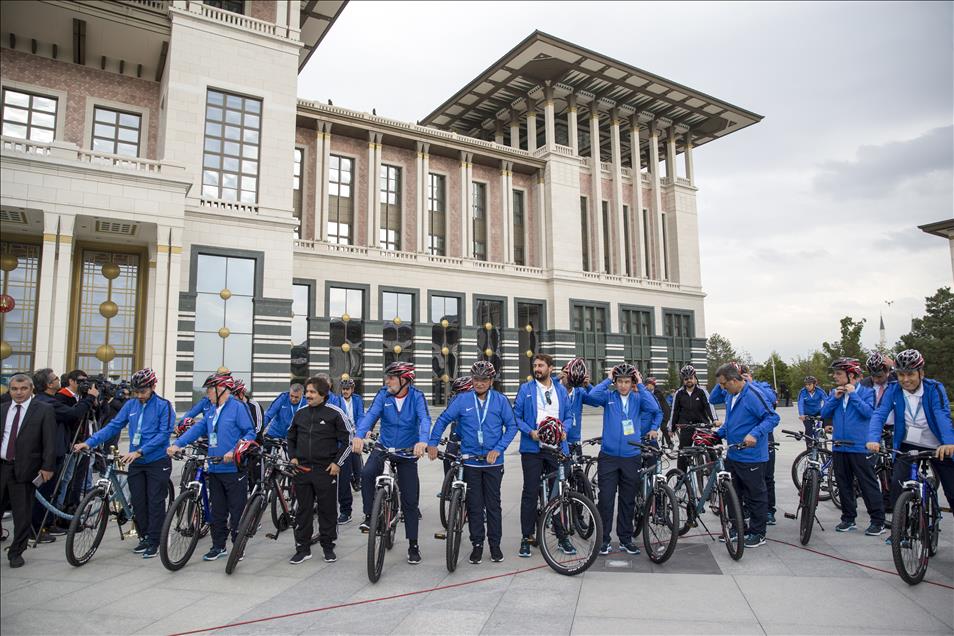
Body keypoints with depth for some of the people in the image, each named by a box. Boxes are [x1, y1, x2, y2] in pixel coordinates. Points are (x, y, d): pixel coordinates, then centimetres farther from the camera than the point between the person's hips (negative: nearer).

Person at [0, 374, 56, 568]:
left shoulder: (44, 410, -3)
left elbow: (50, 441, -6)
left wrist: (47, 467, -11)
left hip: (24, 468, -4)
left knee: (22, 514, 3)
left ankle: (16, 552, 17)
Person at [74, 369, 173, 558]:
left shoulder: (164, 406, -11)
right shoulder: (131, 405, 5)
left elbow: (164, 434, -18)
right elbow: (113, 426, 5)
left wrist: (139, 451, -24)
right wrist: (89, 442, -8)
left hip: (157, 462, -5)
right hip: (135, 463, 5)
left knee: (155, 502, 1)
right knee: (138, 502, 10)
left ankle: (154, 541, 11)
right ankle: (144, 537, 24)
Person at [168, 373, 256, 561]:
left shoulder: (238, 407, -10)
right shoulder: (212, 412, 15)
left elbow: (250, 433, -14)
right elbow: (197, 429, 12)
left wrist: (234, 451, -24)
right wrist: (177, 444, -2)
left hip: (234, 469, -8)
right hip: (214, 469, 8)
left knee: (237, 510, 2)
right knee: (217, 511, 15)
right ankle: (218, 546, 27)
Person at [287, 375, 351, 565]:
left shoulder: (335, 413, -7)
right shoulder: (300, 413, 7)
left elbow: (348, 440, -4)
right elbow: (291, 437, 22)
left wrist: (337, 463, -8)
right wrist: (293, 457, 9)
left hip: (326, 470, -4)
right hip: (302, 470, 4)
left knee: (327, 510, 5)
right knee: (303, 510, 9)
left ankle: (328, 546, 20)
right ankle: (303, 549, 19)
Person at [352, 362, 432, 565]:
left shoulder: (417, 397, -12)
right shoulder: (383, 395, -7)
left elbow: (424, 419, -26)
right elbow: (371, 415, -20)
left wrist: (423, 441, -46)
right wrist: (359, 435, -39)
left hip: (408, 453, -1)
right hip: (383, 447, 1)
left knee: (410, 501, 3)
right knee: (367, 473, -30)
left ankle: (413, 545, 18)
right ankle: (369, 515, -8)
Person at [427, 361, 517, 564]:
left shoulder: (501, 400, -3)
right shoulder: (462, 399, -2)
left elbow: (512, 426, -1)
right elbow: (443, 420, 3)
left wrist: (498, 449, -10)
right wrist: (432, 444, -4)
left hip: (493, 462, 0)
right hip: (470, 461, 0)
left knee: (493, 504, 8)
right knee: (474, 505, 8)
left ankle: (495, 544, 22)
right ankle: (477, 544, 21)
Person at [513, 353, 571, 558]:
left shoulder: (561, 390, 11)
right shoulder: (526, 389, 1)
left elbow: (568, 416, 14)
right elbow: (516, 416, 0)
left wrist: (564, 430, -6)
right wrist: (530, 431, -14)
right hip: (532, 448, -2)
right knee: (530, 493, 1)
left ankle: (563, 536, 21)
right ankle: (526, 537, 12)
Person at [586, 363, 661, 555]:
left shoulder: (638, 399, 4)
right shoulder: (608, 397, 0)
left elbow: (655, 409, -14)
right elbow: (592, 395, -20)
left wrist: (641, 385, -9)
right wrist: (608, 379, -10)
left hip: (631, 458, 2)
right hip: (608, 457, -1)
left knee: (628, 501, 12)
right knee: (606, 499, -1)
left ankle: (625, 539, 24)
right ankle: (604, 539, 12)